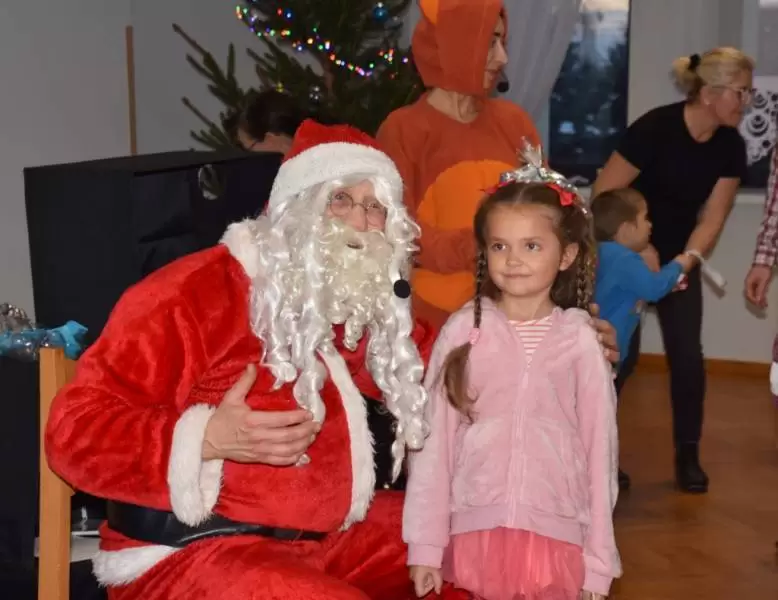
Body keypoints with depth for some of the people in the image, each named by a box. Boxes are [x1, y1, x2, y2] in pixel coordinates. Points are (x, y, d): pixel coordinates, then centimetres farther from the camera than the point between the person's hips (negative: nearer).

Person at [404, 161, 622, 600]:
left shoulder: (580, 340, -3)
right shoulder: (464, 330, -3)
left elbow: (600, 448, 0)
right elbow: (434, 438, 0)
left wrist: (598, 563, 0)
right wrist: (426, 544, 0)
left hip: (556, 533, 0)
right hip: (477, 527, 0)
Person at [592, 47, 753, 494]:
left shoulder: (731, 146, -9)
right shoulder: (656, 128, -25)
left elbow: (712, 218, -7)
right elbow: (604, 196, -22)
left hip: (679, 256, 5)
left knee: (687, 355, -3)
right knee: (621, 354, -6)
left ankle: (688, 455, 11)